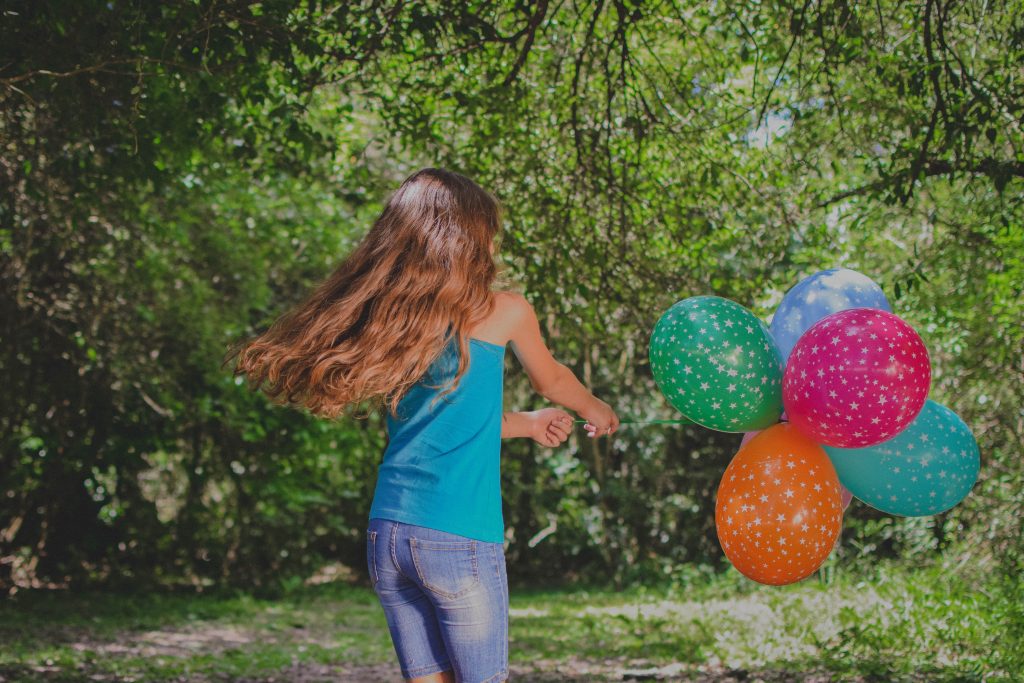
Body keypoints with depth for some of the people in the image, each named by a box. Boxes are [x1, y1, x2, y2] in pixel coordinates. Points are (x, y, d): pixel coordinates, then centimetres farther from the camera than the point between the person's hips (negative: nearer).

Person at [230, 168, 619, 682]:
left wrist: (527, 424, 38)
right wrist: (595, 410, 38)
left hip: (386, 536, 5)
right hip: (459, 540, -5)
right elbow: (550, 379, 17)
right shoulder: (503, 311, -3)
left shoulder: (387, 321, 10)